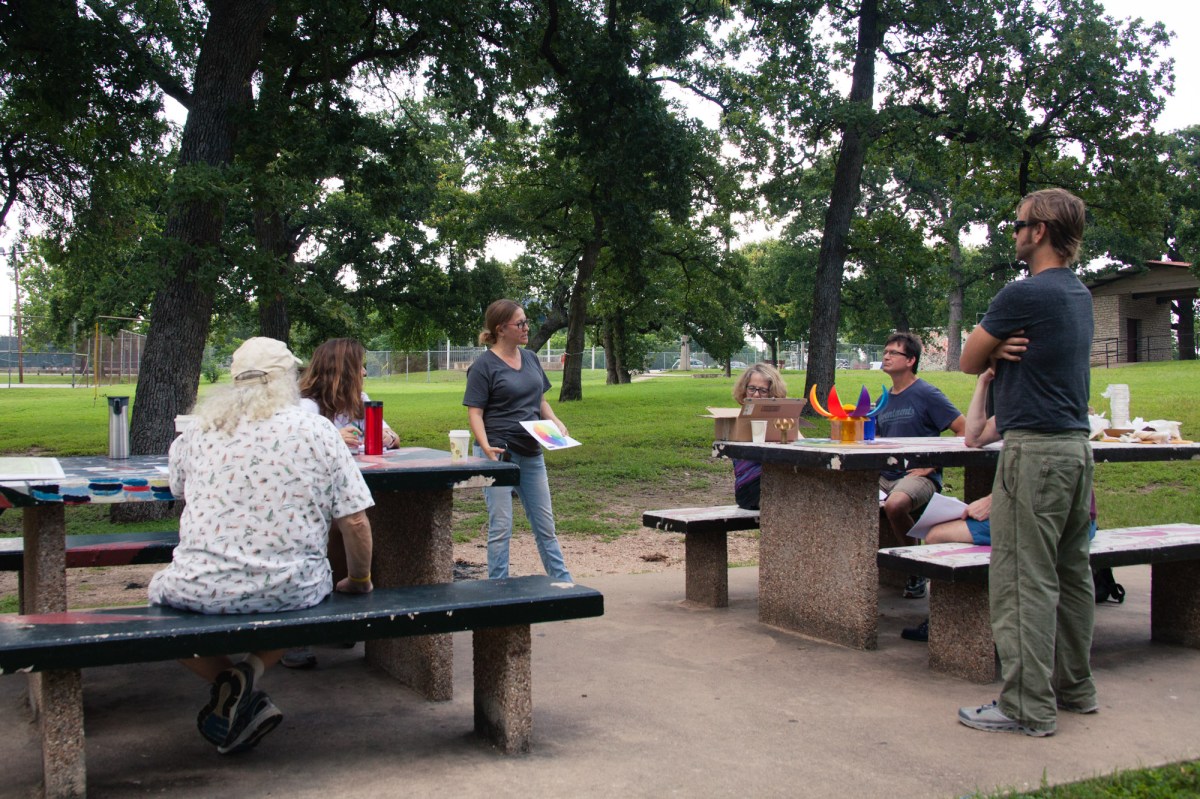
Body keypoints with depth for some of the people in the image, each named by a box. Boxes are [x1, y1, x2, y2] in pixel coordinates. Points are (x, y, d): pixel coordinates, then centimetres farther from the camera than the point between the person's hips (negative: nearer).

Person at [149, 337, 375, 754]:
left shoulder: (197, 433, 4)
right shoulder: (317, 431, -1)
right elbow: (355, 521, -2)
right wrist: (360, 580, 15)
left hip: (200, 591, 0)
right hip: (289, 592, 0)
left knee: (162, 591, 32)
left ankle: (233, 685, 12)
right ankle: (250, 671, 8)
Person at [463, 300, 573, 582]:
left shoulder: (530, 358, 10)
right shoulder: (483, 365, -9)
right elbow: (475, 413, -12)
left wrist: (555, 421, 1)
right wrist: (486, 447, -27)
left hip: (531, 453, 6)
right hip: (499, 454, -6)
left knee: (545, 525, 14)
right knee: (500, 527, -1)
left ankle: (563, 581, 23)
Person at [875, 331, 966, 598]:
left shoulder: (926, 394, -5)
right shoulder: (884, 401, 16)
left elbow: (965, 431, -9)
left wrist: (933, 464, -14)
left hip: (918, 475, -7)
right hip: (885, 475, 7)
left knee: (894, 505, -37)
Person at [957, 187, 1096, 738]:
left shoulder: (1024, 295, -13)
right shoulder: (1079, 295, 16)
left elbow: (969, 362, -3)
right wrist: (1007, 352, 1)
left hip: (1036, 448, -10)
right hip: (1076, 443, 10)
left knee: (1023, 579, -5)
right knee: (1070, 573, 16)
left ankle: (1029, 707, -2)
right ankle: (1074, 686, 26)